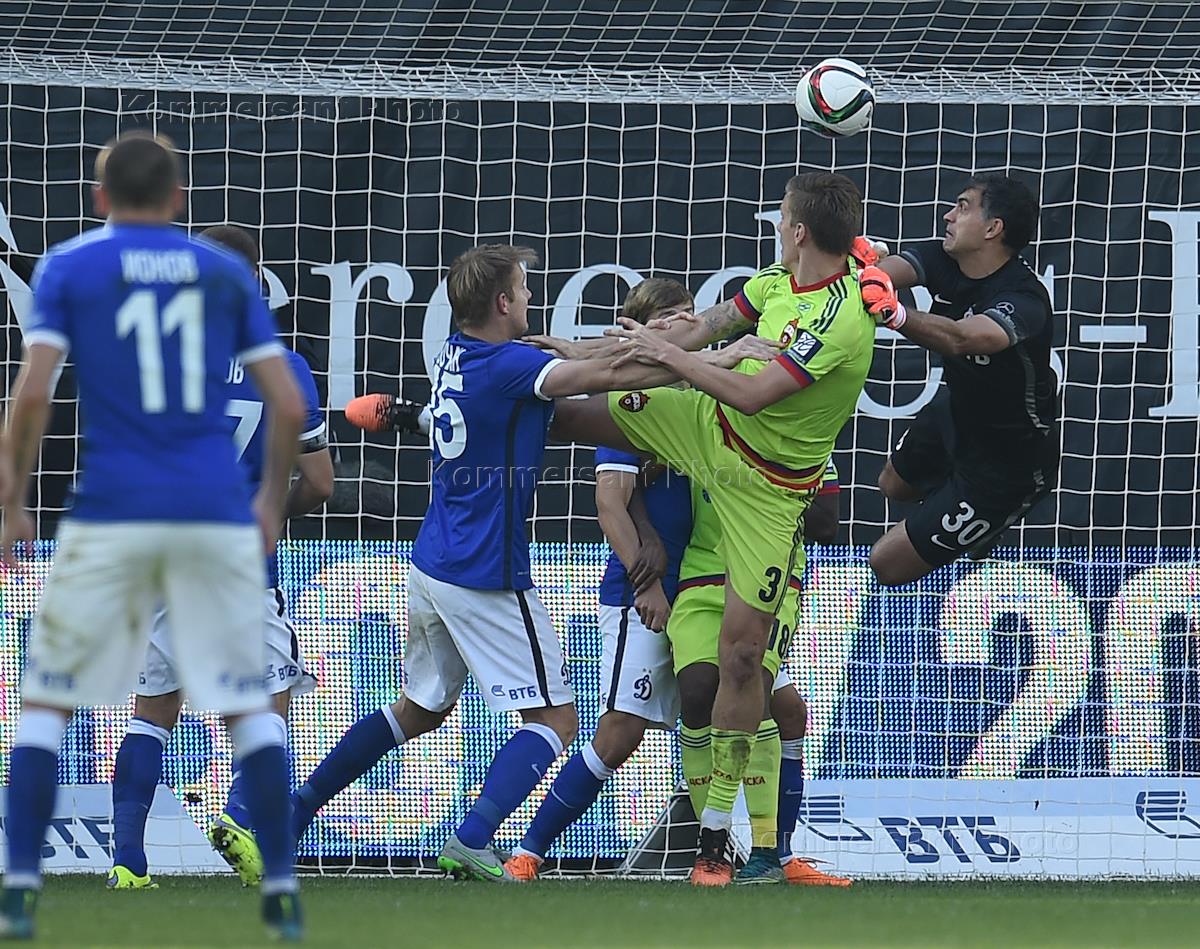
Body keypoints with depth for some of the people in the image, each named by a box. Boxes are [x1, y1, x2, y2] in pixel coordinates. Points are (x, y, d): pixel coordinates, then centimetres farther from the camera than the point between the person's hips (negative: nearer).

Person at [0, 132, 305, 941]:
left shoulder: (67, 268, 5)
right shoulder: (226, 272, 11)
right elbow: (289, 405, 6)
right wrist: (273, 498, 19)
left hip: (111, 513, -1)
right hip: (217, 512, 2)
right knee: (249, 704, 10)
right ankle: (282, 892, 6)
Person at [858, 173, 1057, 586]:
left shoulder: (1024, 300, -37)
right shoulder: (944, 261, -12)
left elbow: (957, 339, -56)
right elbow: (886, 271, -32)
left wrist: (895, 313, -75)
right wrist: (864, 267, -57)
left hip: (1006, 465, -9)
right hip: (955, 413, 9)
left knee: (889, 565, -3)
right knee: (893, 486, 35)